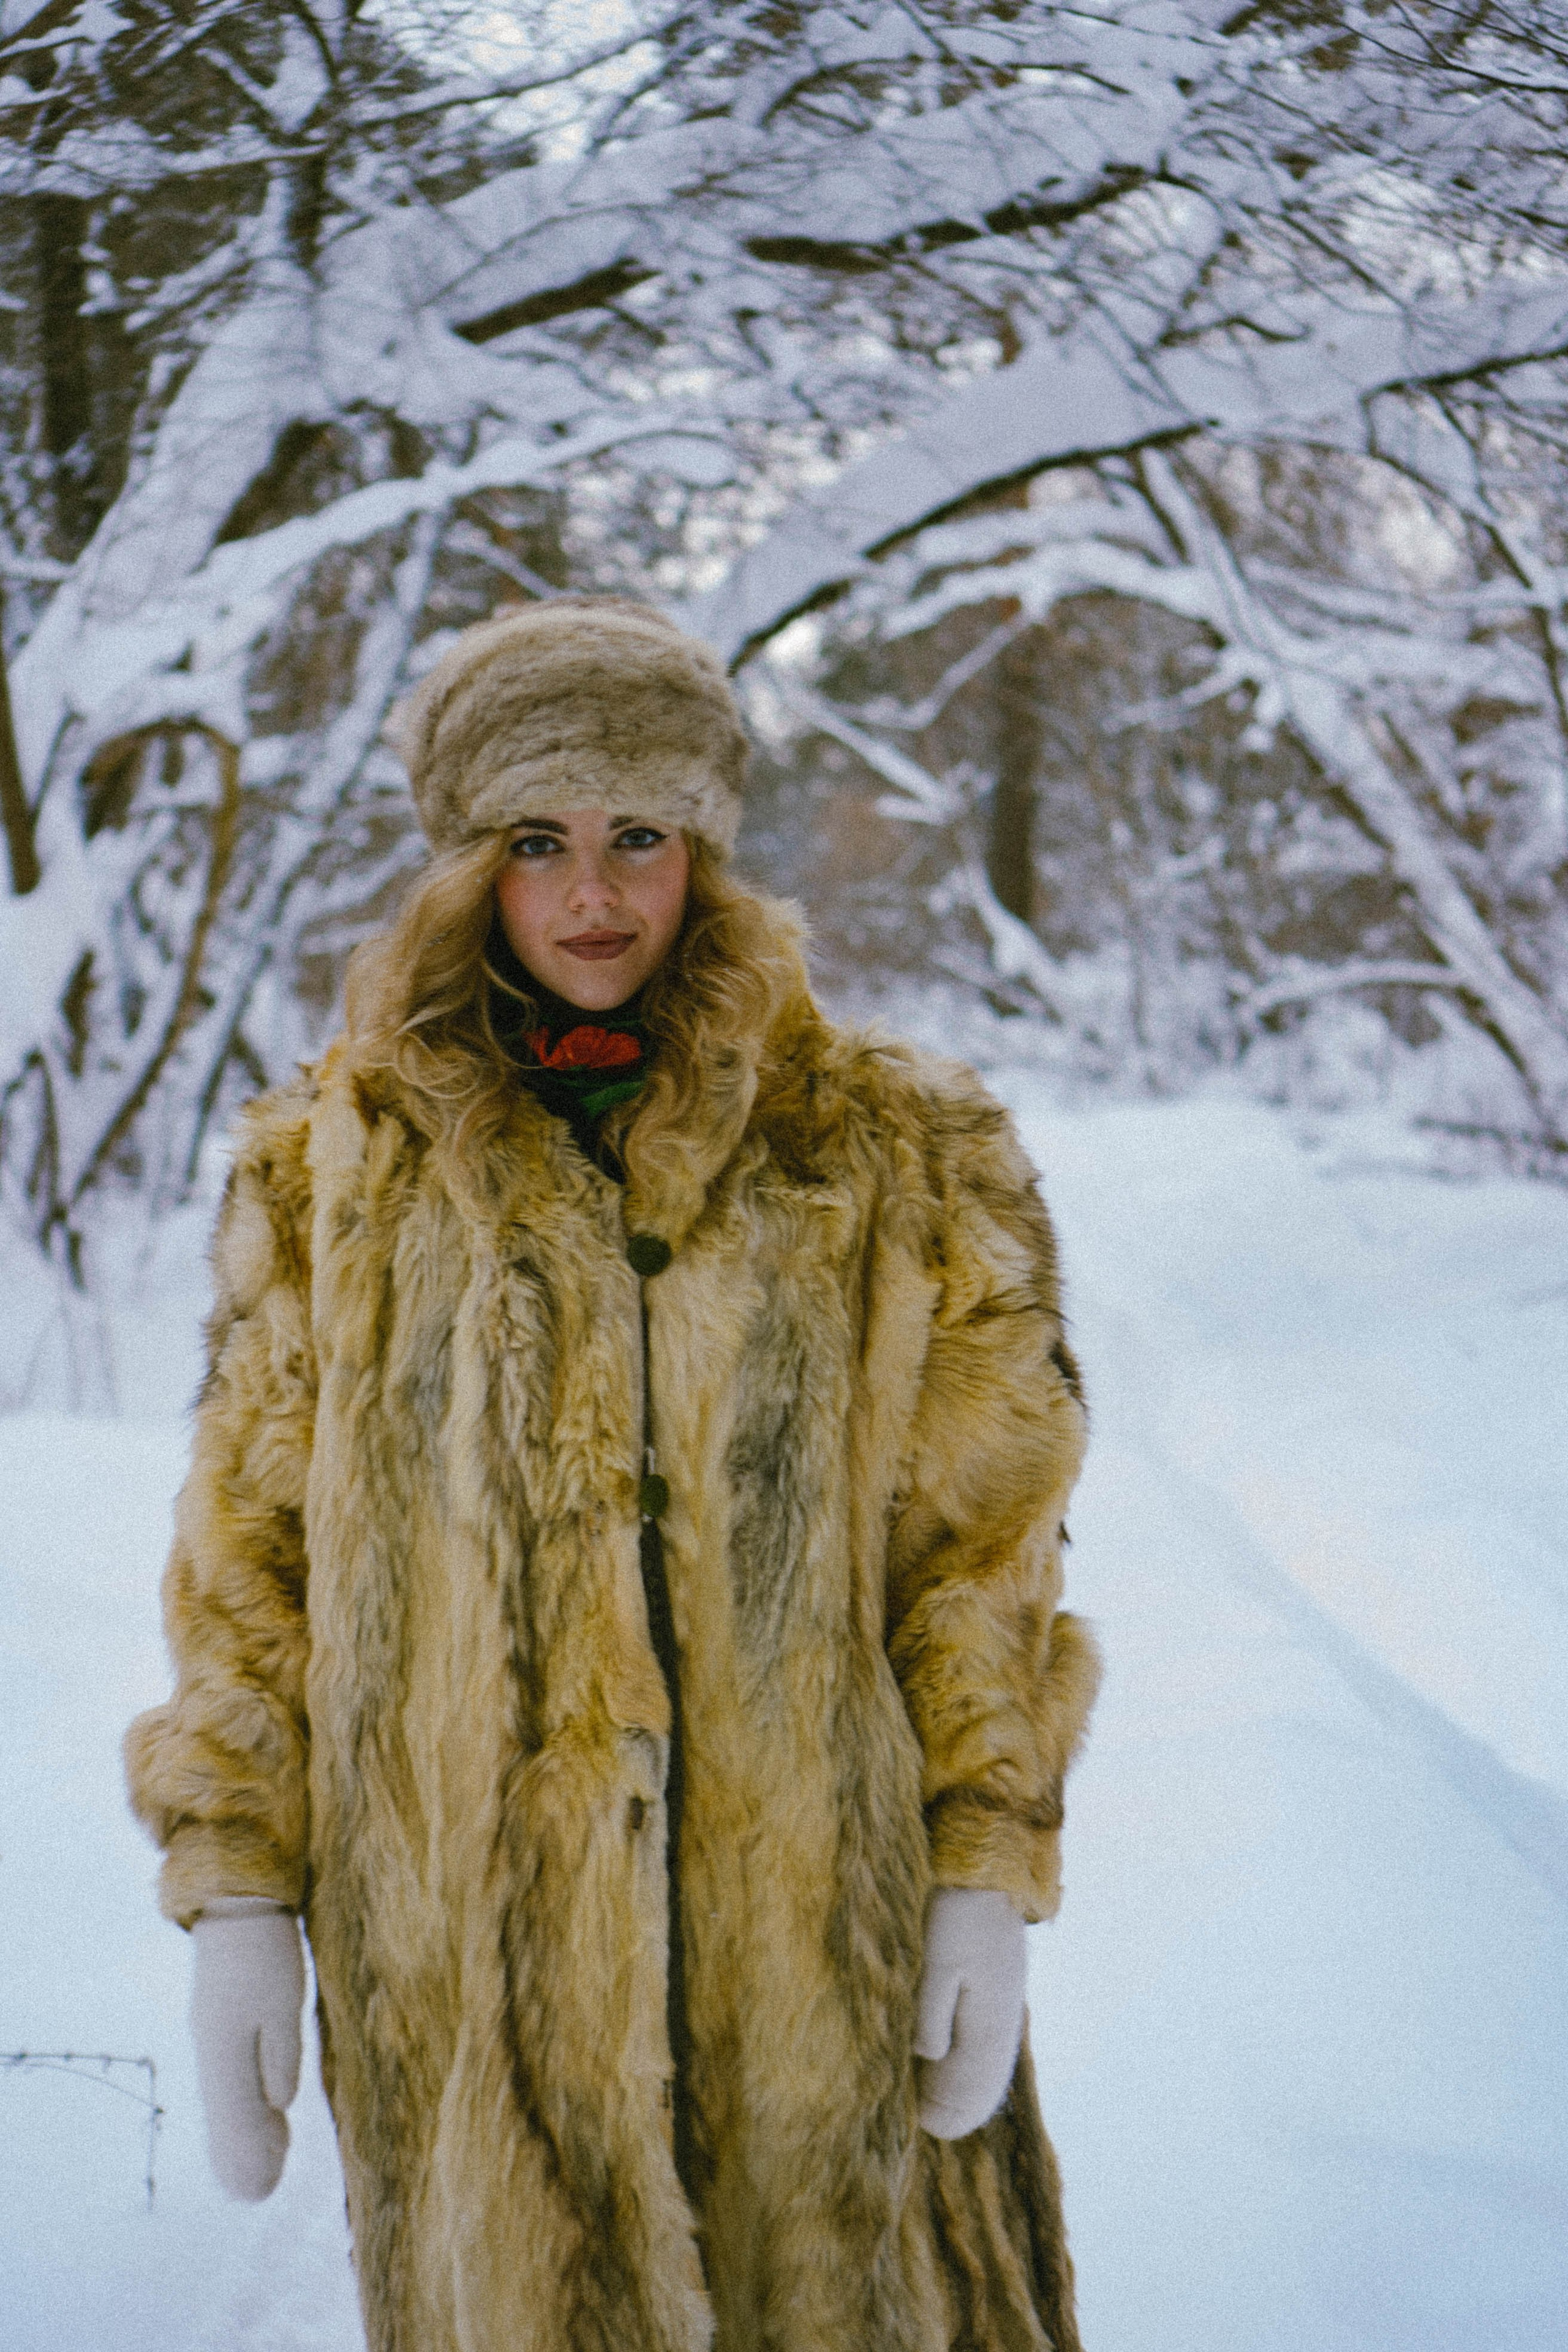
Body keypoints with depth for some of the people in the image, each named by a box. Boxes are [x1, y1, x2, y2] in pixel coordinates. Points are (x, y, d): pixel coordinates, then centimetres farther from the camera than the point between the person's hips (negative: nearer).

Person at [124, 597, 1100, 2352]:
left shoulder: (892, 1164, 4)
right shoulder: (333, 1172, 5)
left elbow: (974, 1539, 4)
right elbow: (248, 1550, 6)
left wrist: (990, 1874, -3)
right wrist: (235, 1889, 0)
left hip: (811, 1926, 0)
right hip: (461, 1933, 0)